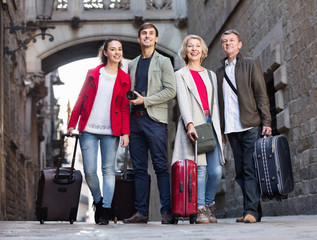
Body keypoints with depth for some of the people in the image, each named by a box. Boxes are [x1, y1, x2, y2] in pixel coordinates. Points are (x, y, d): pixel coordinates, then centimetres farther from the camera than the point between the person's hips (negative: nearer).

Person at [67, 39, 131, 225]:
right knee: (89, 170, -2)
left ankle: (105, 210, 5)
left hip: (111, 132, 0)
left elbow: (125, 108, 4)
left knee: (108, 170, -1)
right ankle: (98, 201, 22)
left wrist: (125, 133, -4)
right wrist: (72, 124, 8)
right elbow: (81, 99, 11)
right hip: (88, 129, 1)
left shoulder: (124, 79, 6)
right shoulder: (93, 74, 8)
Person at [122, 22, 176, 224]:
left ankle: (167, 211, -5)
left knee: (161, 166, -7)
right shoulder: (133, 64, 21)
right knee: (139, 168, 4)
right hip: (135, 119, 5)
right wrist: (130, 100, 5)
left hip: (155, 118, -5)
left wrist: (145, 101, -10)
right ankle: (141, 212, 6)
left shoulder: (163, 62, 5)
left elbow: (171, 90, -5)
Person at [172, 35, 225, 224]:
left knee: (216, 171, -7)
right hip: (192, 125, -3)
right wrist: (190, 124, -17)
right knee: (199, 169, -10)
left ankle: (208, 204, 14)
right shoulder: (181, 75, 11)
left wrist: (219, 129, 11)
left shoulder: (211, 75, 24)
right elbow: (183, 101, -3)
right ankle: (201, 210, -1)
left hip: (211, 124, 3)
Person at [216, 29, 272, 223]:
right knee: (240, 172, 3)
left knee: (251, 169, -10)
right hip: (232, 129, 5)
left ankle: (251, 211, -12)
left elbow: (261, 95, 0)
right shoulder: (220, 72, 19)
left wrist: (266, 123, -8)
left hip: (251, 127, -5)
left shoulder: (251, 65, 7)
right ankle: (254, 210, 8)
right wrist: (220, 129, 11)